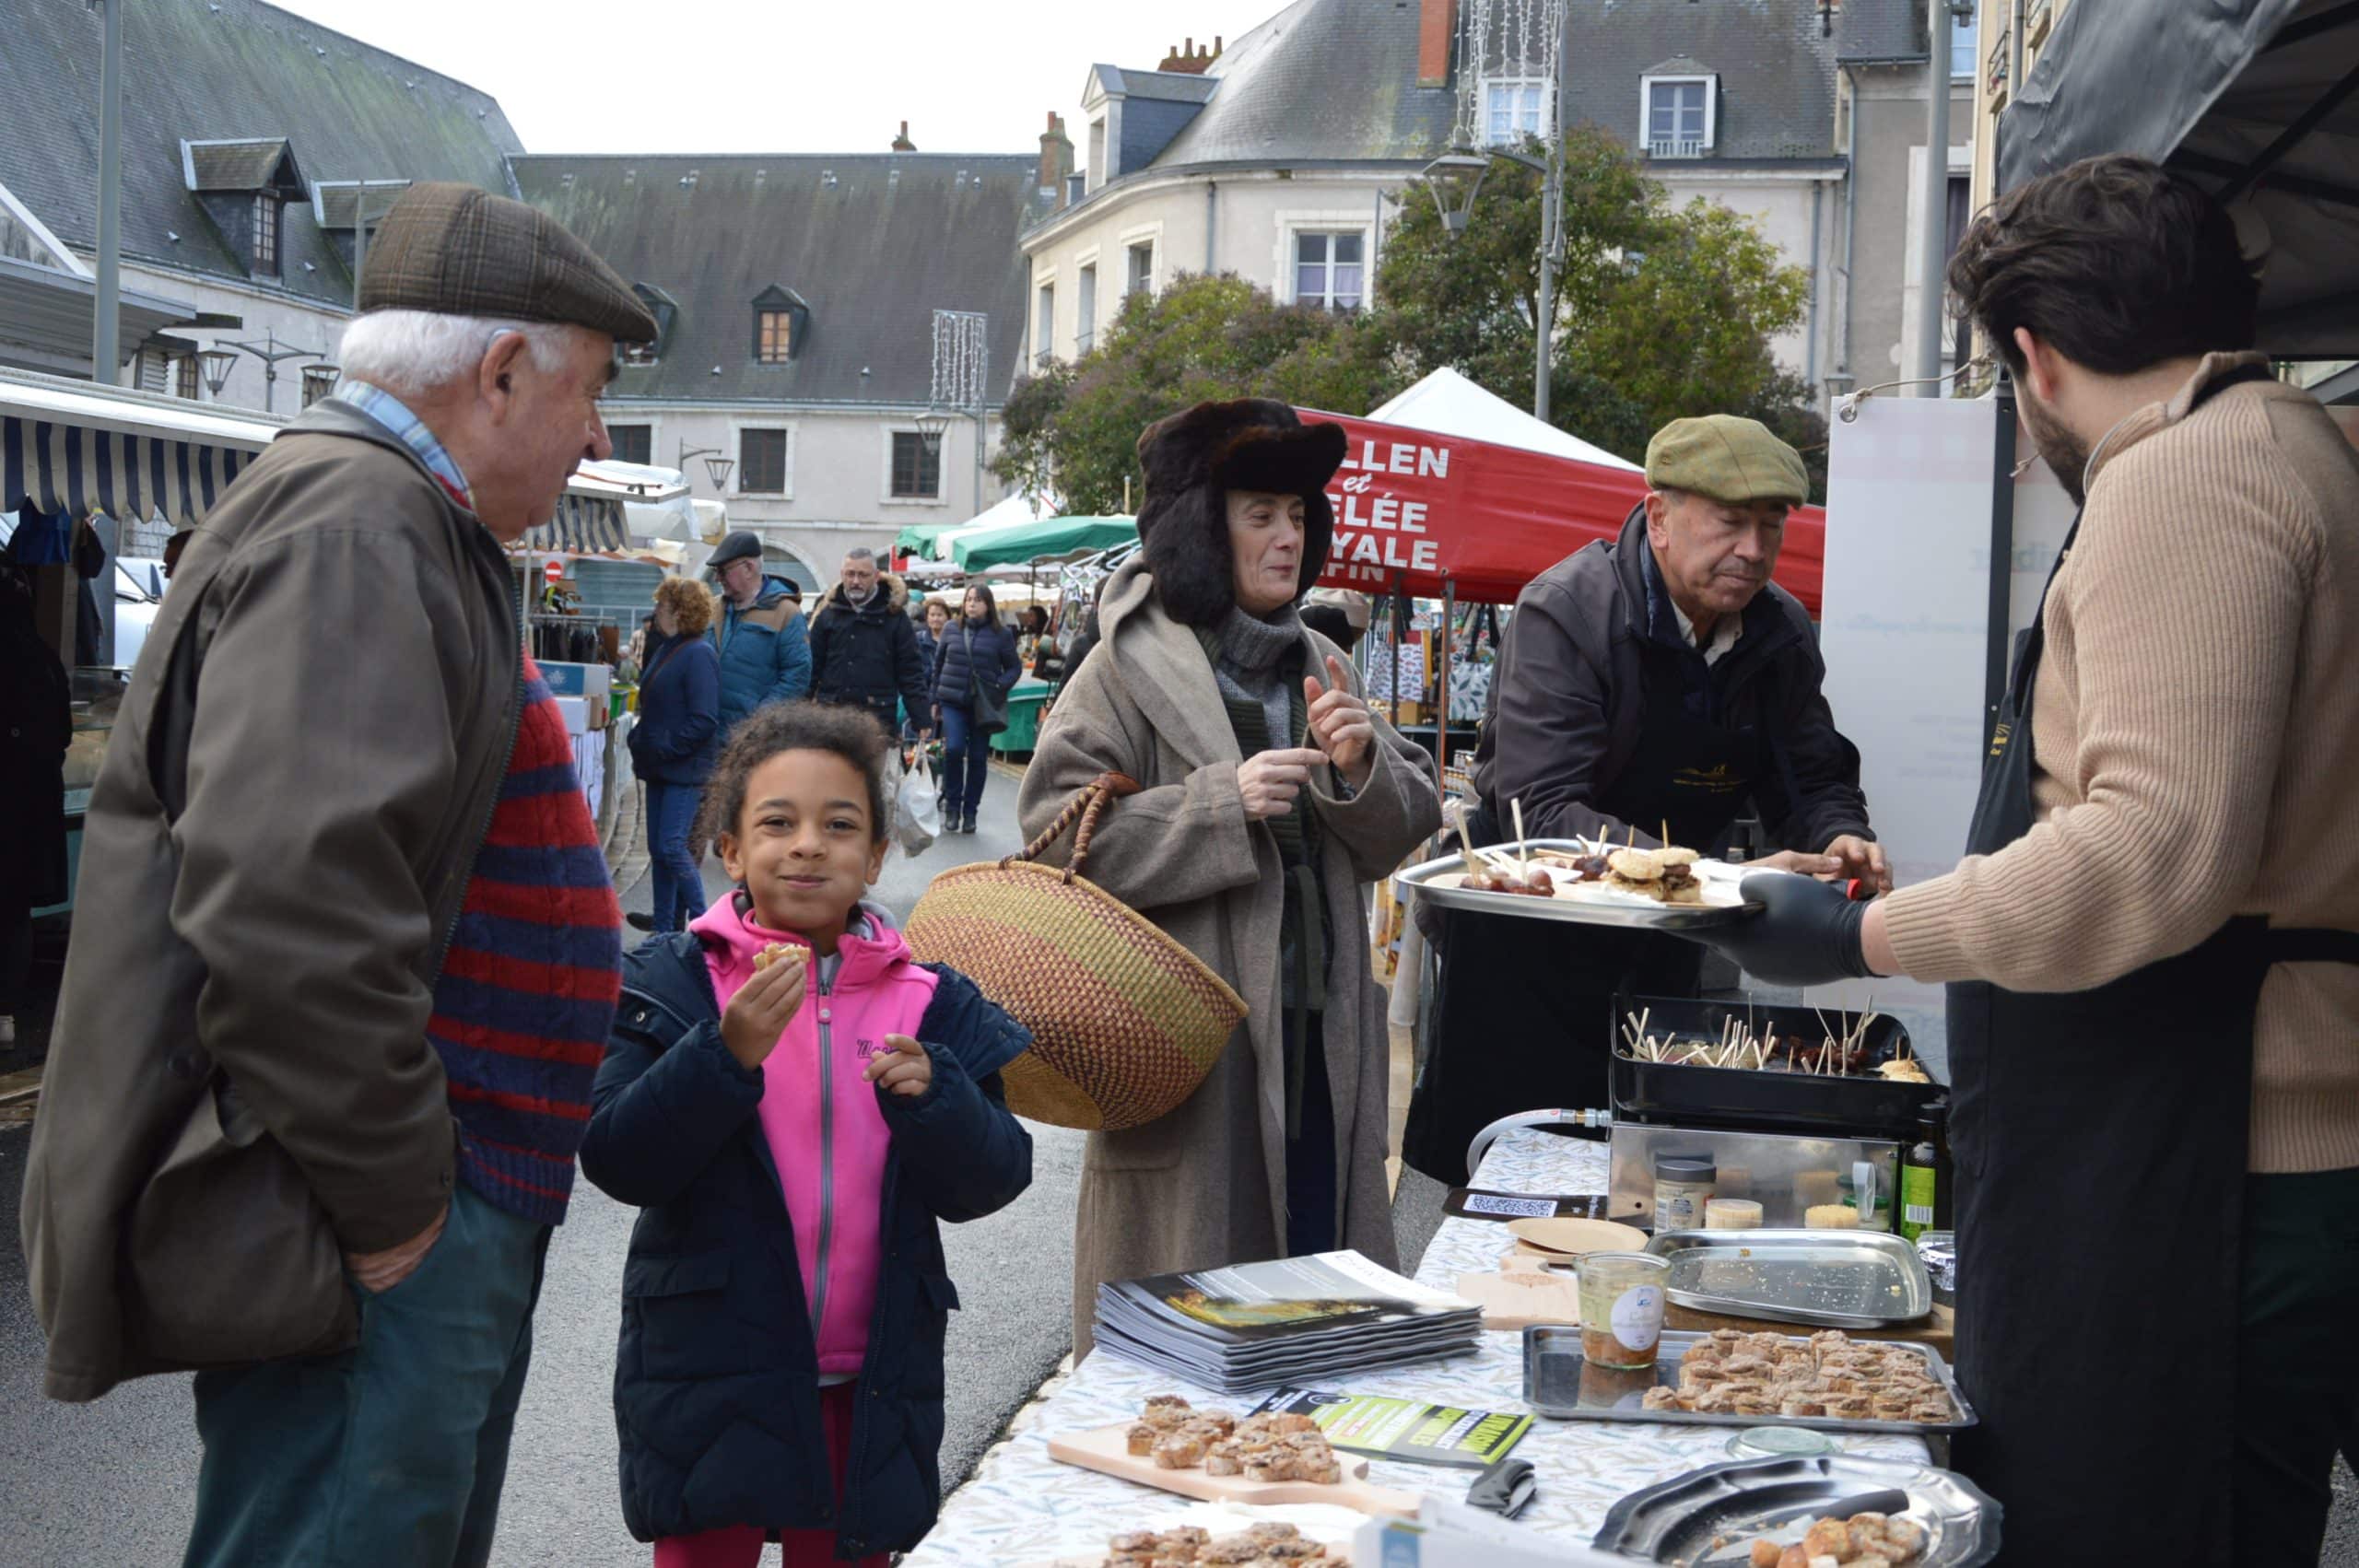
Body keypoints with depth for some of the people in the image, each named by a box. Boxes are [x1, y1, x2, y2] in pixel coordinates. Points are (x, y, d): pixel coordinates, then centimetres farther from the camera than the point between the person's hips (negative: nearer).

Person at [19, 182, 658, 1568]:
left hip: (448, 1221, 11)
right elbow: (289, 896, -30)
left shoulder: (398, 526, 18)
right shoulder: (354, 528, -17)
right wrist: (389, 1207, -20)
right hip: (367, 1258, -11)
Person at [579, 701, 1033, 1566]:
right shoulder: (674, 983, -4)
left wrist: (930, 1095, -21)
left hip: (871, 1389, 2)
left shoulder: (931, 1001, 2)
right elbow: (618, 1162, -12)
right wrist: (727, 1055, -25)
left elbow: (989, 1183, -2)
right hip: (711, 1376, -2)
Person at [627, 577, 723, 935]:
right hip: (660, 769, 9)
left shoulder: (699, 654, -14)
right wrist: (640, 745, 10)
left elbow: (703, 721, -19)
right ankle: (664, 926, 17)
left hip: (686, 769, -9)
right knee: (658, 849, 10)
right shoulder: (664, 649, 14)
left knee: (672, 848, -12)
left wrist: (665, 748, -16)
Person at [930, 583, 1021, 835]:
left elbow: (1014, 668, 6)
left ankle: (970, 810, 17)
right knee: (953, 749, -16)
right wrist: (935, 700, 14)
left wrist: (999, 687, -12)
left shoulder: (1000, 634, 1)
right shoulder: (952, 631, 7)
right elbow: (938, 665, 14)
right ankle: (952, 805, 0)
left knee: (978, 758, 4)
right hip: (953, 701, 0)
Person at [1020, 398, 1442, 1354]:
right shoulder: (1130, 667, -3)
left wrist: (1360, 769, -6)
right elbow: (1058, 836, -11)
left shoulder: (1320, 668, 15)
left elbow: (1394, 838, 15)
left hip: (1319, 1034, 6)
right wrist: (1222, 802, -18)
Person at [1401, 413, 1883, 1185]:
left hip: (1661, 955, 5)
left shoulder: (1782, 635, 1)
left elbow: (1811, 779, 13)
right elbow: (1539, 812, -26)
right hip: (1527, 952, -5)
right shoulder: (1567, 610, -18)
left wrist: (1837, 836, -12)